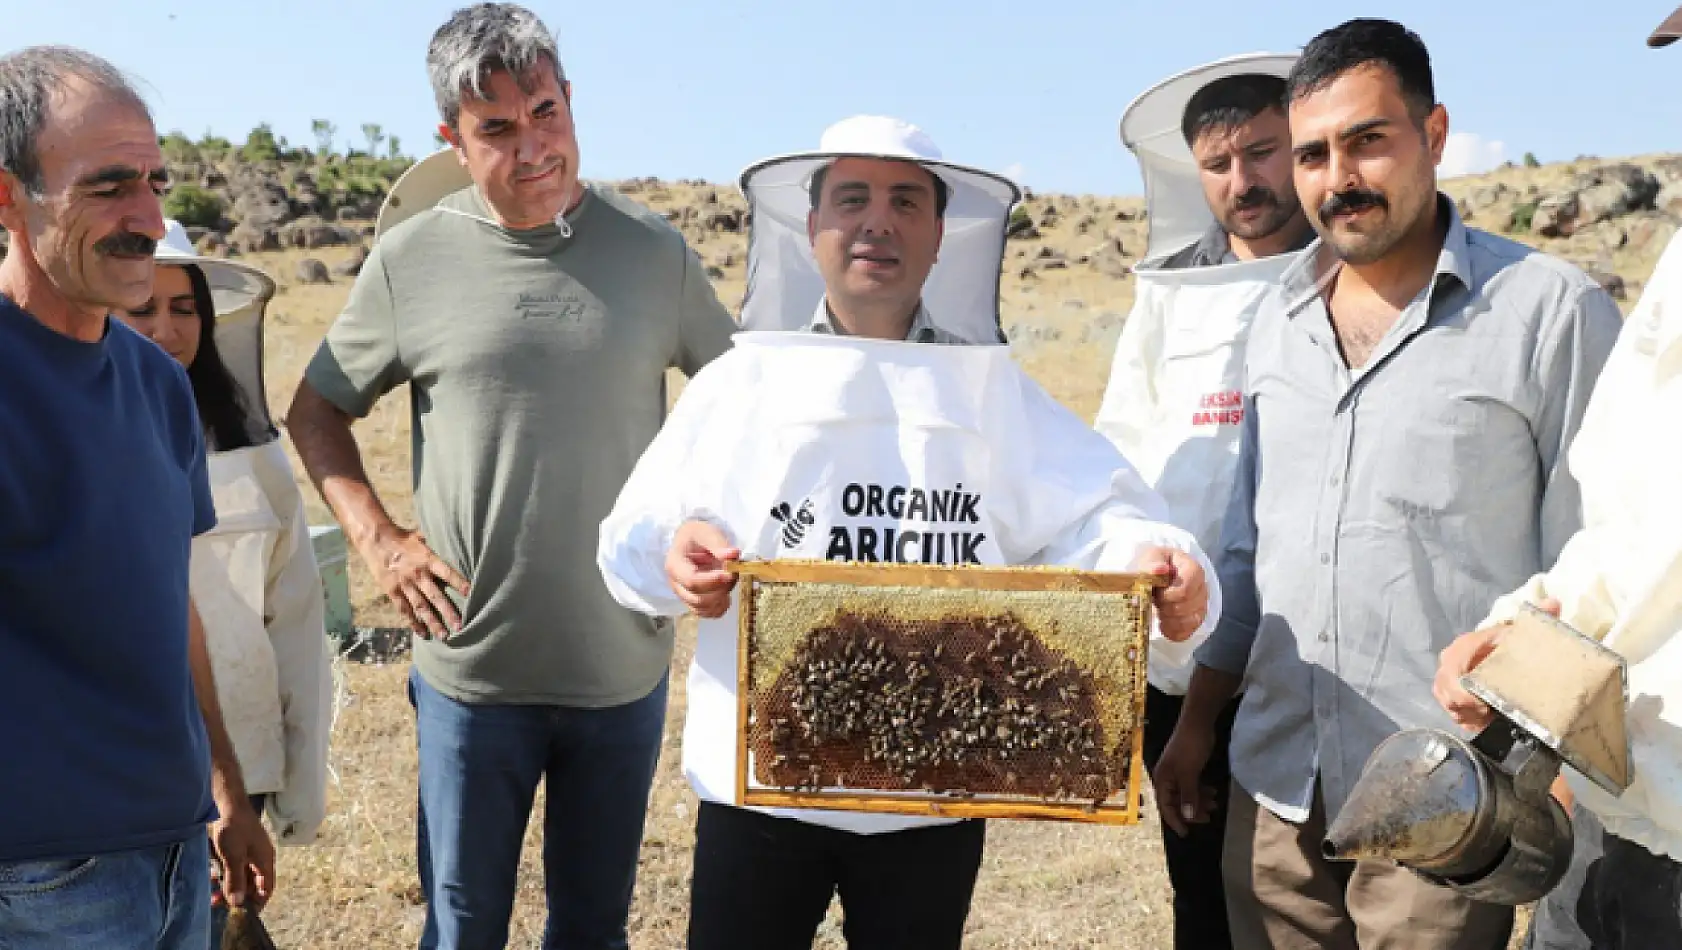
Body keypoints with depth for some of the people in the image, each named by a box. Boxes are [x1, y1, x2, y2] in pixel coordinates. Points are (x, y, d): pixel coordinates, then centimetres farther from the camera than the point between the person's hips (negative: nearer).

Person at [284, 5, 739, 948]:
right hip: (472, 668, 0)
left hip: (624, 668, 1)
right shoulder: (412, 256, -4)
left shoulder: (653, 250, -2)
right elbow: (316, 410, 8)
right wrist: (377, 540, -3)